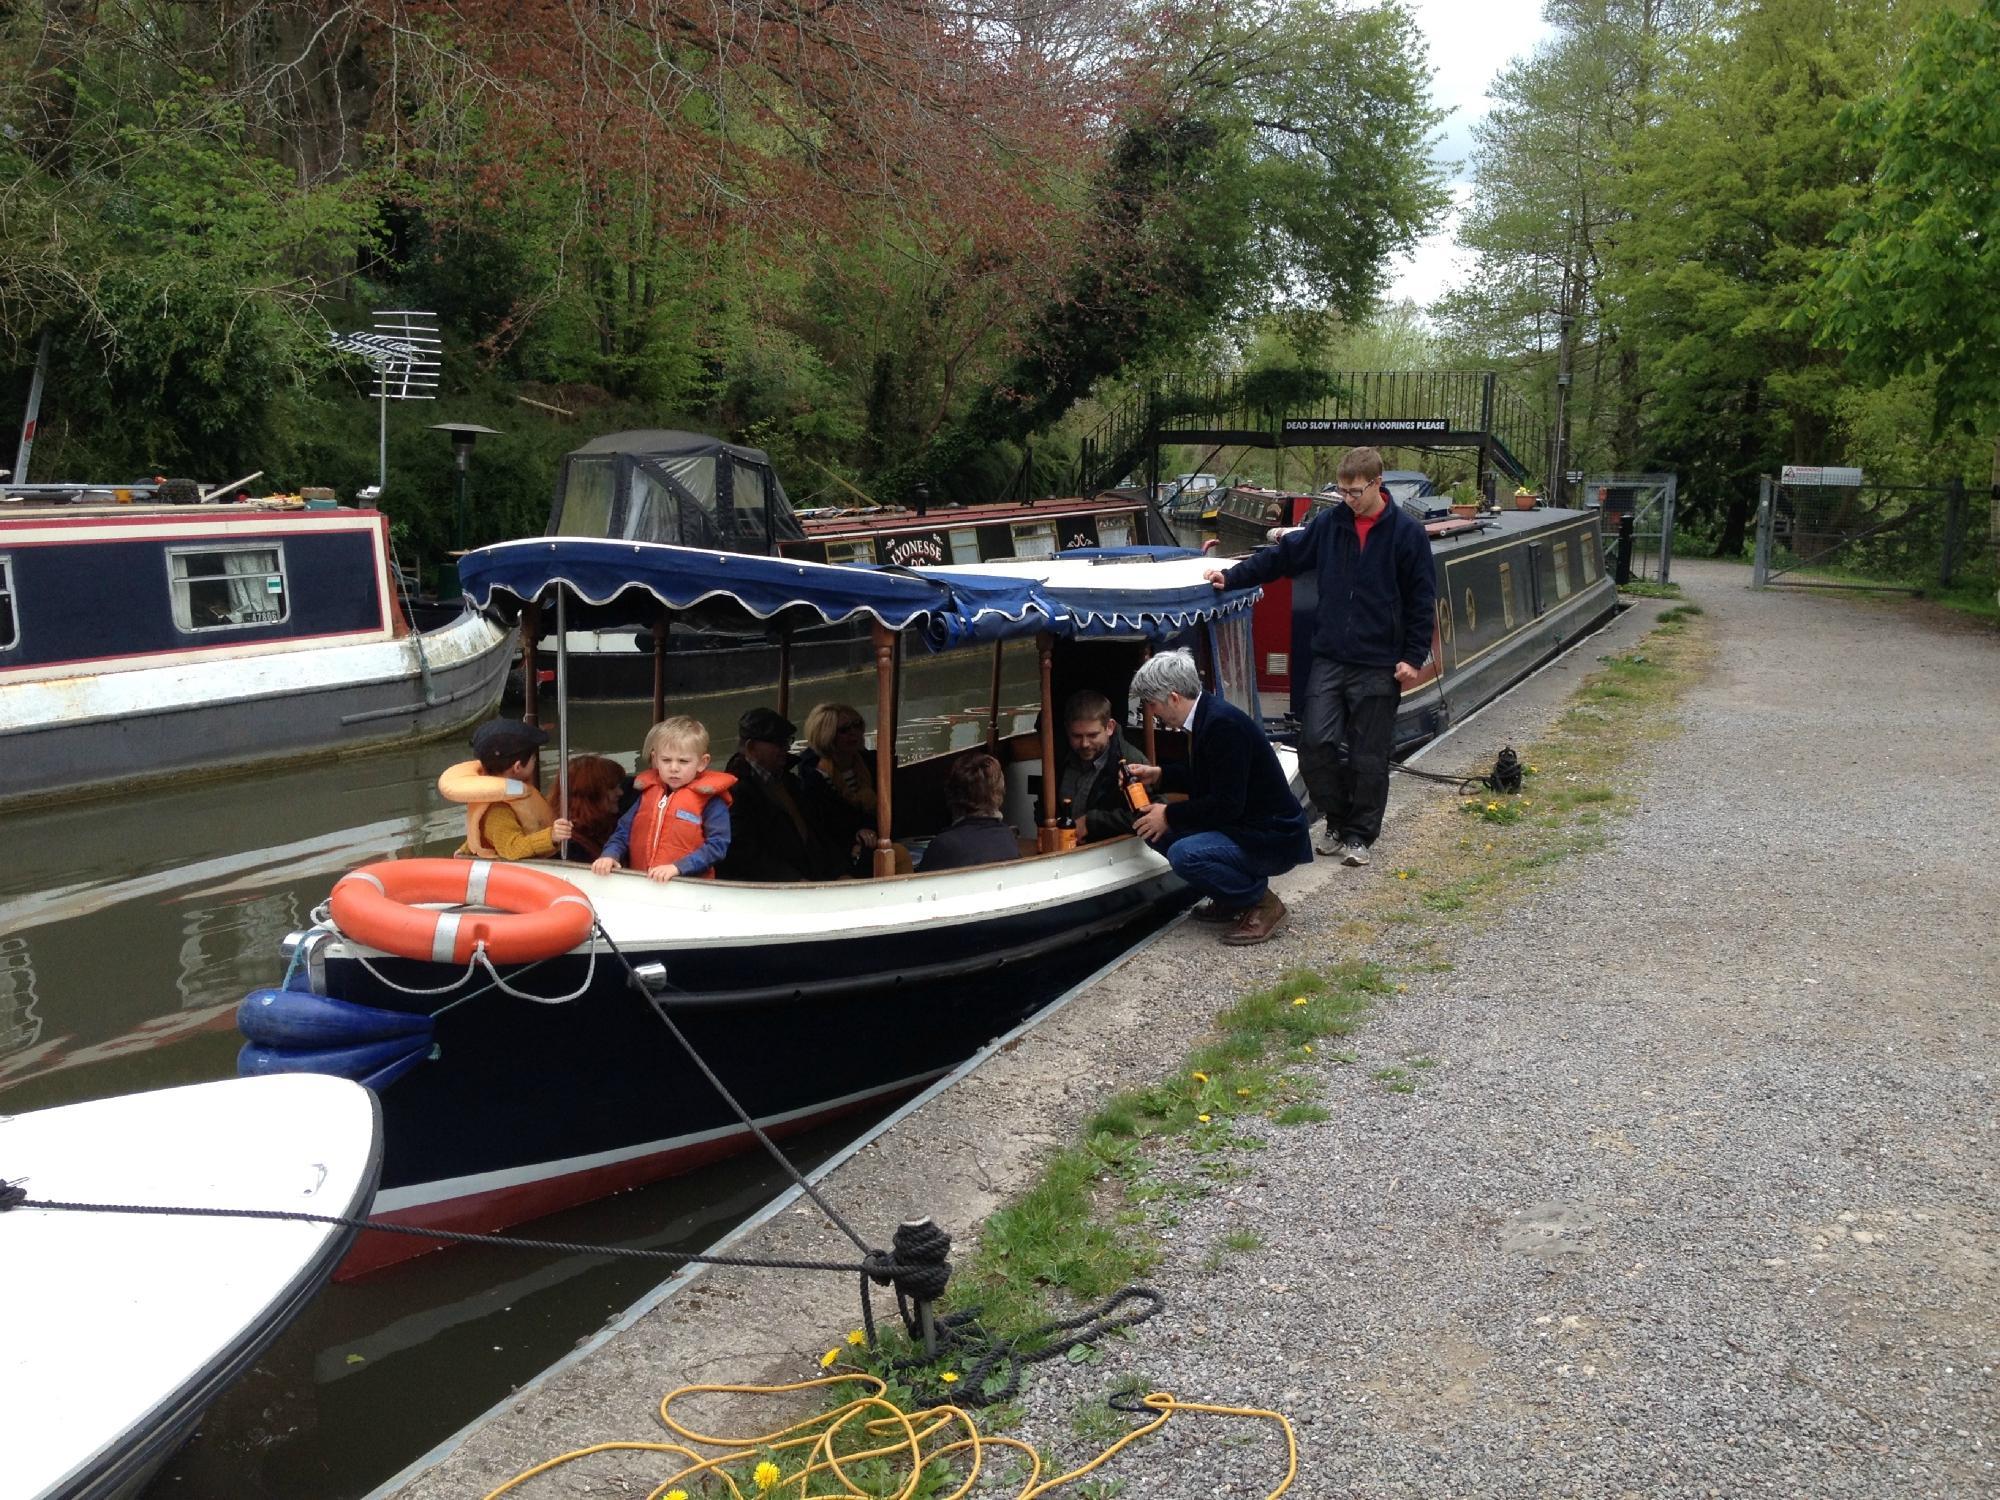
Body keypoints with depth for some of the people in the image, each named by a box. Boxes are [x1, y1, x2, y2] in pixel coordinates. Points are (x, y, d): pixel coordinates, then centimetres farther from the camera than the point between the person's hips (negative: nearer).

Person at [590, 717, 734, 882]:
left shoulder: (710, 799, 0)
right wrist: (610, 855, 1)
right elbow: (624, 832, 21)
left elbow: (717, 845, -8)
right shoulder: (648, 793, 17)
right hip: (640, 884, 3)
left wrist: (677, 867, -18)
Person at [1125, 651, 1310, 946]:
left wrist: (1170, 815, -16)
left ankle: (1263, 903, -7)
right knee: (1157, 830, 5)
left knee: (1184, 854, -29)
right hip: (1243, 826, 10)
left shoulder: (1223, 724, -25)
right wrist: (1158, 775, 9)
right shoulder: (1206, 715, 4)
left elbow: (1226, 803, -26)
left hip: (1273, 839, -10)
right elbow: (1202, 777, 21)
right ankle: (1232, 899, 13)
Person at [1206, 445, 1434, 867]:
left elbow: (1422, 601, -2)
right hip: (1329, 658, 3)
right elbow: (1282, 555, 9)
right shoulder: (1329, 523, 4)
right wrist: (1231, 576, -1)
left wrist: (1413, 658, -6)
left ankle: (1359, 833, 20)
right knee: (1316, 742, -5)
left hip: (1378, 666, -3)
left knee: (1369, 756, 4)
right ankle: (1338, 819, 17)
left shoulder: (1407, 533, -4)